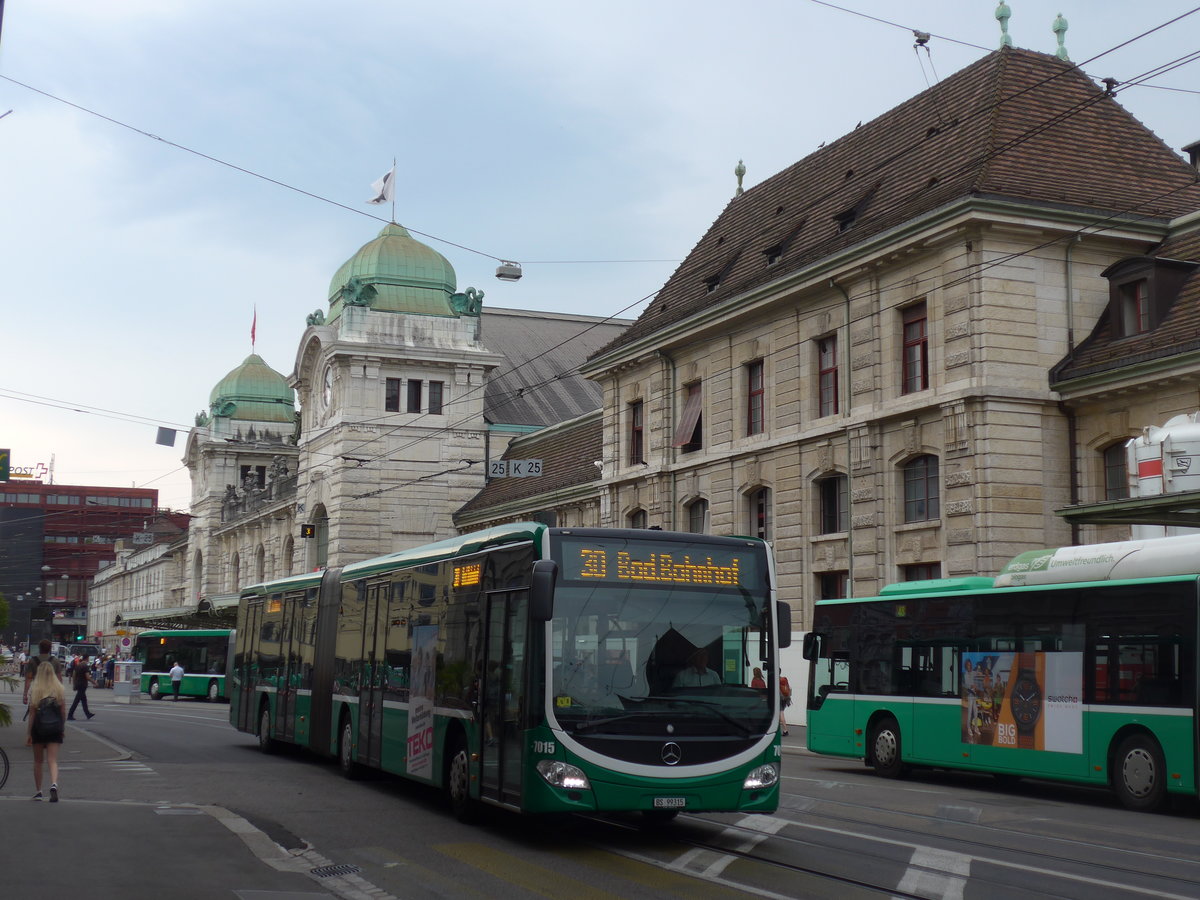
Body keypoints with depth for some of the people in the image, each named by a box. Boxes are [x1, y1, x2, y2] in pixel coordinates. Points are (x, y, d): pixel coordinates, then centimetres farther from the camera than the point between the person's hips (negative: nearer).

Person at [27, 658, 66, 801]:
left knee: (38, 761, 14)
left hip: (38, 727, -1)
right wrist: (62, 727, 15)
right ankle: (54, 785, -25)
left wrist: (28, 733, -2)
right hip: (55, 728, 1)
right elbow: (63, 710, 2)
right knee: (53, 760, -1)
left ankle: (38, 791, 19)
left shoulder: (34, 689, -5)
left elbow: (32, 712, -6)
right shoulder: (59, 689, 0)